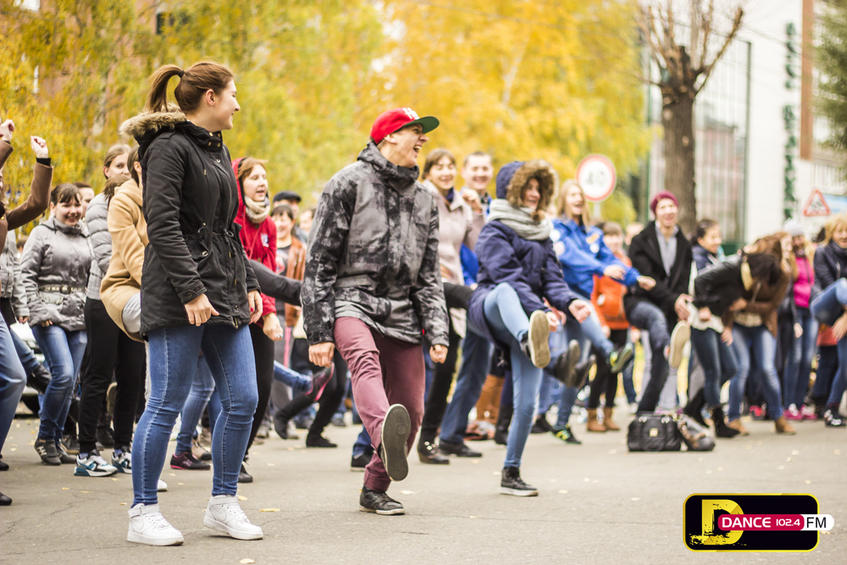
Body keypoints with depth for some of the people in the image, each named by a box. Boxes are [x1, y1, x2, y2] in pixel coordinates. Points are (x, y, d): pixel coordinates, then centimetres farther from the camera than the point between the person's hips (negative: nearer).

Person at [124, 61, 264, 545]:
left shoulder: (217, 149, 19)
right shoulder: (169, 148, -8)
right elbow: (162, 225, -17)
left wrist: (248, 283, 17)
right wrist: (191, 290, -22)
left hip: (226, 293, 9)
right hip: (179, 296, -8)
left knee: (243, 400, 3)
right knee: (168, 404, -5)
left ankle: (224, 504, 14)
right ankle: (143, 514, 3)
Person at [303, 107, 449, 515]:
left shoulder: (424, 200, 19)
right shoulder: (350, 183, 1)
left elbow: (429, 275, 20)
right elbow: (319, 262, -2)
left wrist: (437, 331, 5)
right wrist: (319, 330, -9)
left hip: (401, 310, 6)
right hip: (352, 299, -6)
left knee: (411, 410, 0)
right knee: (365, 360, -36)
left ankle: (375, 488, 19)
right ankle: (385, 434, -66)